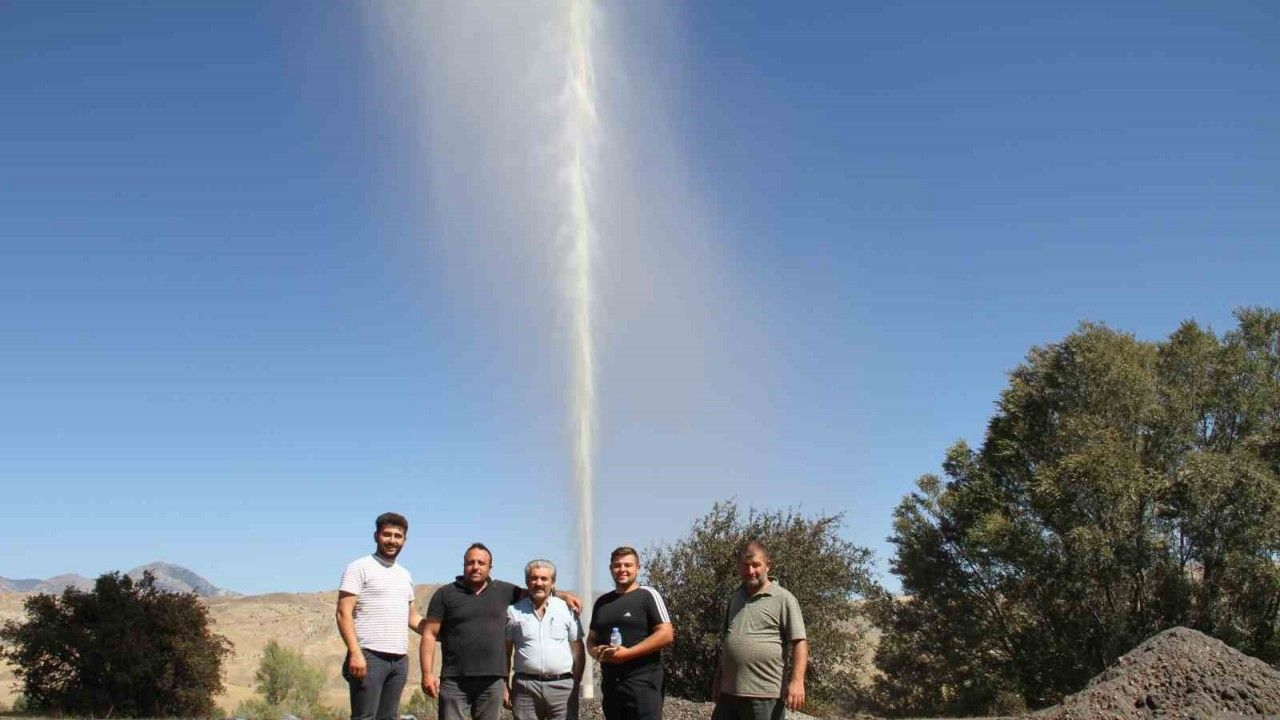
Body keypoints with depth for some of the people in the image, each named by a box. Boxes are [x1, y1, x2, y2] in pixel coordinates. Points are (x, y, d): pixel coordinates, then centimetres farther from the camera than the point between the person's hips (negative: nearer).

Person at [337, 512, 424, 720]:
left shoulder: (405, 575, 19)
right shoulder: (359, 568, -2)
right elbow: (344, 613, -9)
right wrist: (355, 652, -21)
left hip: (399, 659, 7)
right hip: (369, 656, -7)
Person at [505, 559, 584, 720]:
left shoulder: (566, 609, 7)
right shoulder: (514, 612, 7)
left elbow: (578, 650, 9)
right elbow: (506, 652, 9)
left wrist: (576, 683, 2)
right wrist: (505, 687, 3)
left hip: (562, 686, 0)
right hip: (525, 687, 0)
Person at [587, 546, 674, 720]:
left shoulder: (647, 595, -3)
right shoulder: (602, 602, 15)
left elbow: (666, 634, -11)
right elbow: (591, 638, 22)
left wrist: (628, 653, -17)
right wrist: (597, 652, -3)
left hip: (642, 681, -6)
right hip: (610, 683, 6)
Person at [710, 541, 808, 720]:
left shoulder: (783, 599, -5)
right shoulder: (735, 598, 15)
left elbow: (799, 643, -10)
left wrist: (797, 681, -21)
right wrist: (718, 679, 19)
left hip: (764, 694, -6)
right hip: (729, 691, 6)